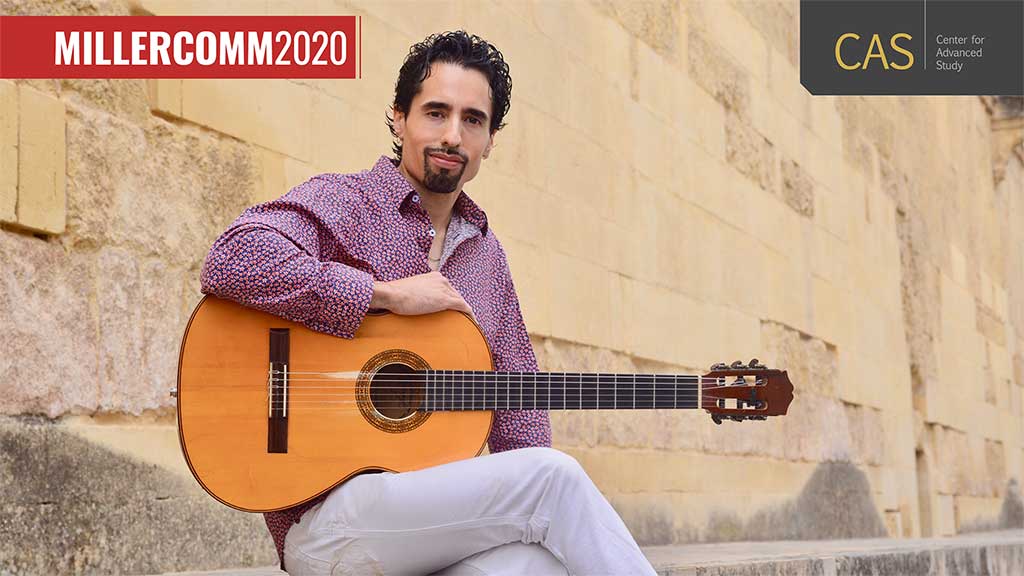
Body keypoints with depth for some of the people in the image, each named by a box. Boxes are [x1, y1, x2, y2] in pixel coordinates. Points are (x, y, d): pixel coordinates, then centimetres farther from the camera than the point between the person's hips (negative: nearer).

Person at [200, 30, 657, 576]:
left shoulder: (487, 254, 19)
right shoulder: (343, 202, -1)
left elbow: (517, 406, 21)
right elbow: (229, 262, -21)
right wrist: (387, 293, -15)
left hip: (440, 514, 5)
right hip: (325, 518, -5)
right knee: (553, 474, -25)